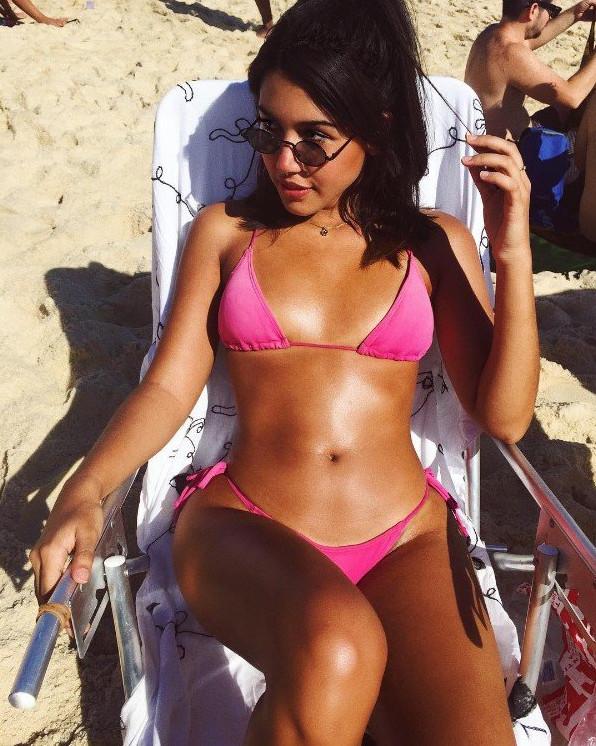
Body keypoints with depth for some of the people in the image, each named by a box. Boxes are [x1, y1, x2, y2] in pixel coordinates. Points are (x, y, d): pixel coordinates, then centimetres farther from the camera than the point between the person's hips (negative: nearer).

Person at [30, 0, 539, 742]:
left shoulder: (434, 244, 11)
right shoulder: (224, 232, 12)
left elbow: (504, 416, 6)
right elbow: (168, 388, 5)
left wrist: (513, 254, -2)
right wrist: (84, 490, -12)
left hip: (408, 538, 1)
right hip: (245, 525, 0)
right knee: (333, 649, -34)